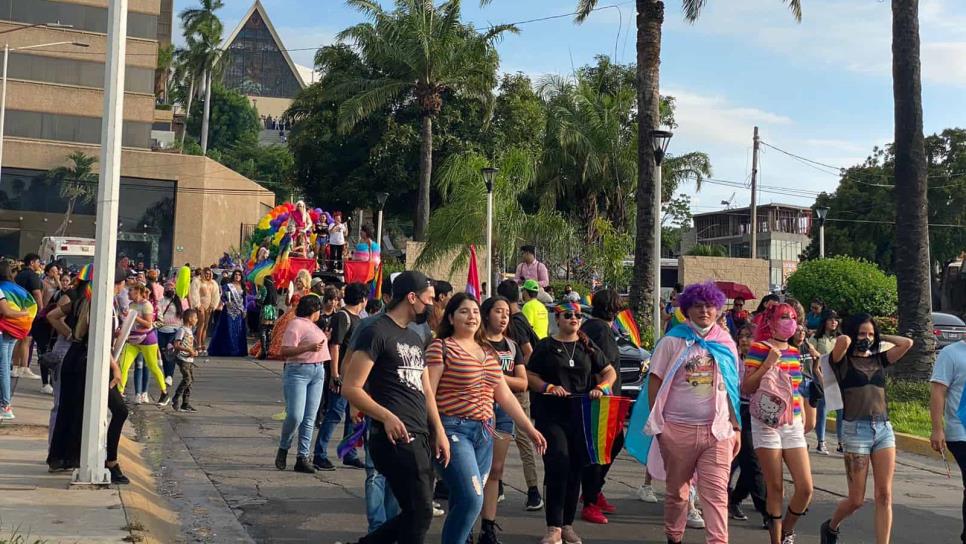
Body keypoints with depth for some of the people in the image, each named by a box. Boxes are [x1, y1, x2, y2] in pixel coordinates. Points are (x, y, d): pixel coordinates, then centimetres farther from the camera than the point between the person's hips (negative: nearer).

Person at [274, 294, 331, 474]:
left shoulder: (312, 326, 19)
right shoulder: (296, 325, -8)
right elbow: (285, 351, -16)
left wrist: (325, 338, 25)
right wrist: (309, 347, -23)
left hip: (317, 372, 8)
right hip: (298, 371, -8)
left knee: (309, 419, 4)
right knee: (295, 416, -13)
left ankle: (302, 458, 7)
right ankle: (283, 449, 11)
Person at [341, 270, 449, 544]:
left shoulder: (415, 339, 19)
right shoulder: (376, 332, -9)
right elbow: (350, 388, -15)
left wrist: (439, 432, 14)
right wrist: (386, 416, -26)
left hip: (421, 439, 9)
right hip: (396, 437, -9)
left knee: (415, 513, 11)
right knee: (420, 513, -7)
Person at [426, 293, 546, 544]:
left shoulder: (489, 352, 16)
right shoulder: (441, 347, -5)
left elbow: (505, 396, 20)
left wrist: (530, 429, 18)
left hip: (484, 432, 7)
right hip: (454, 430, -7)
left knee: (462, 503, 9)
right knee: (471, 500, -16)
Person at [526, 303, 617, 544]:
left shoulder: (588, 346, 13)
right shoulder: (545, 346, 4)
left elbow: (610, 372, 16)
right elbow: (530, 376, 2)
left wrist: (601, 388, -4)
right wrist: (549, 387, -15)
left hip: (581, 415, 4)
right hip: (551, 415, -3)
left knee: (575, 470, 7)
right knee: (558, 466, -14)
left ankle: (567, 524, 19)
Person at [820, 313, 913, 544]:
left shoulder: (878, 359, 14)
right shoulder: (843, 361, 0)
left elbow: (907, 343, 5)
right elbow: (843, 341, -21)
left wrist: (880, 338, 12)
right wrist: (849, 340, 1)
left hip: (884, 428, 4)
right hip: (856, 429, -4)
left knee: (884, 496, -3)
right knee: (856, 500, 2)